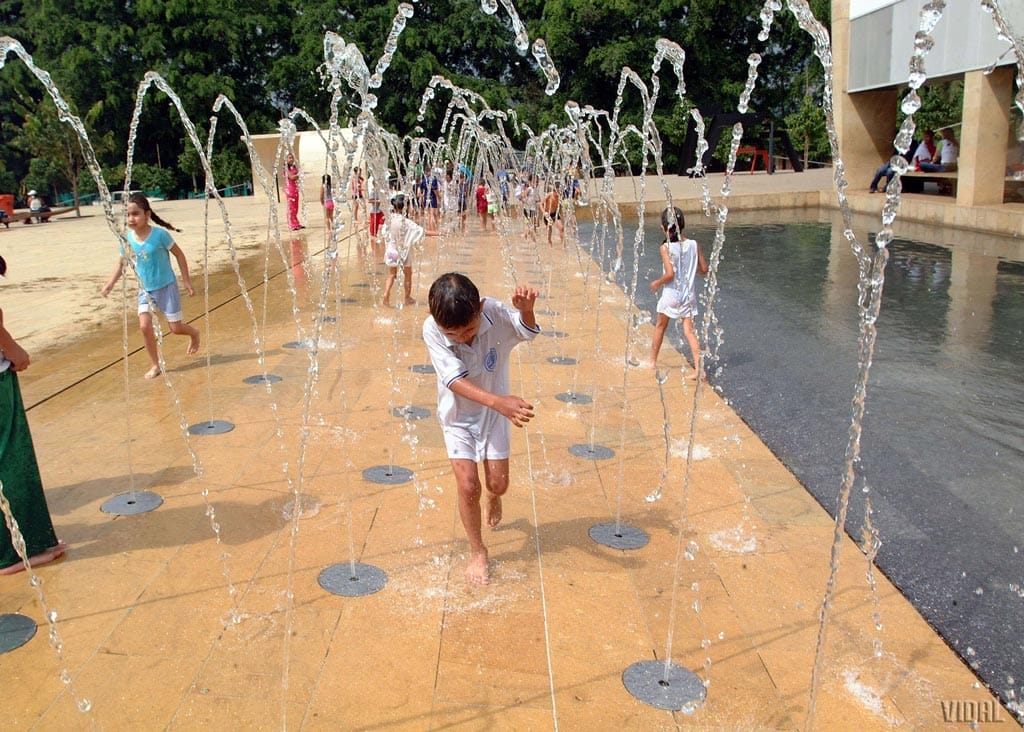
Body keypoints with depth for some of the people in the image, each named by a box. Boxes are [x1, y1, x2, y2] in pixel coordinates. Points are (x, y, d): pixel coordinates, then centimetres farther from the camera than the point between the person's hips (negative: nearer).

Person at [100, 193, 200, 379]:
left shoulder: (160, 234, -18)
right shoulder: (128, 239, -6)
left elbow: (179, 254, -7)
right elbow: (122, 263, 8)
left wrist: (186, 281, -4)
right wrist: (110, 284, -2)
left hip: (166, 286, -3)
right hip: (145, 290, 3)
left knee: (176, 328, 3)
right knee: (145, 325, -12)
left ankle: (194, 334, 39)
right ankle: (155, 364, 5)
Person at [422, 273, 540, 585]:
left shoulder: (495, 313, -26)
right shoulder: (431, 330, -30)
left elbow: (528, 331, -21)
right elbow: (456, 380, -36)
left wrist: (526, 310, -46)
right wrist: (499, 402, -52)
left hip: (494, 412, 1)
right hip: (458, 417, -1)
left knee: (498, 484, 7)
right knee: (468, 486, -9)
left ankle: (492, 498, 48)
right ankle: (477, 550, 17)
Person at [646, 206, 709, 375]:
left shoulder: (666, 247, -17)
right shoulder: (694, 245, -4)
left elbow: (670, 274, -23)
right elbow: (704, 269, 2)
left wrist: (657, 283, -6)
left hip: (671, 294, -3)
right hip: (688, 295, 3)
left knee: (660, 327, 17)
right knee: (689, 330, 5)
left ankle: (652, 361, 31)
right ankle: (698, 367, -6)